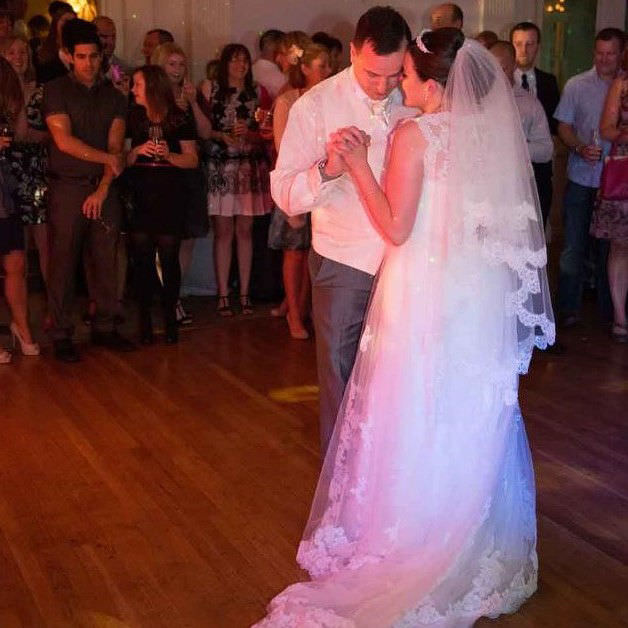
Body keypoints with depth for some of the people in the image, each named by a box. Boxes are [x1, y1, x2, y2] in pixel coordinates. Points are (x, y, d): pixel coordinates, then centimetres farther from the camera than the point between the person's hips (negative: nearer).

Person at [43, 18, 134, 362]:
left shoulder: (113, 96, 11)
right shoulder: (56, 90, 1)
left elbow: (115, 146, 2)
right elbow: (64, 141, -10)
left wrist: (103, 189, -8)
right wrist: (108, 158, -6)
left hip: (104, 188, 3)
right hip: (67, 188, -3)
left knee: (106, 262, 5)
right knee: (63, 263, -2)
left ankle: (104, 327, 16)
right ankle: (61, 335, 5)